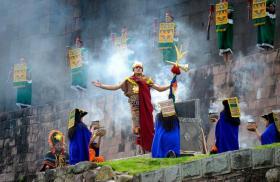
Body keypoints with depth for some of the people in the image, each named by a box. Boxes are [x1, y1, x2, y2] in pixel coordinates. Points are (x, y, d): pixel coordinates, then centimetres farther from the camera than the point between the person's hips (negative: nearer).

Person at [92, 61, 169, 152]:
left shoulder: (147, 80, 10)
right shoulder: (129, 81, 8)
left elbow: (159, 88, 11)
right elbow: (115, 87, 7)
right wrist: (101, 86, 1)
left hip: (146, 107, 0)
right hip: (135, 107, 0)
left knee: (148, 126, -3)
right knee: (138, 128, -3)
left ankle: (150, 148, 4)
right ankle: (143, 149, 2)